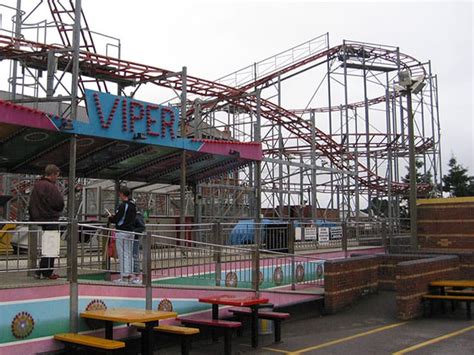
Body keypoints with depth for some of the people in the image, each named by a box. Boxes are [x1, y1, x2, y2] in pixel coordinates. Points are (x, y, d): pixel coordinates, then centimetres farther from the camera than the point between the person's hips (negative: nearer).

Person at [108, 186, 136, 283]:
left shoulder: (123, 205, -16)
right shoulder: (133, 206, 9)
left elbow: (116, 219, -17)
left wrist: (110, 218, 6)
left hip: (122, 232, -8)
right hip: (131, 232, 8)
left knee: (122, 254, -3)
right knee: (129, 254, 11)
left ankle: (124, 276, -1)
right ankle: (129, 275, 15)